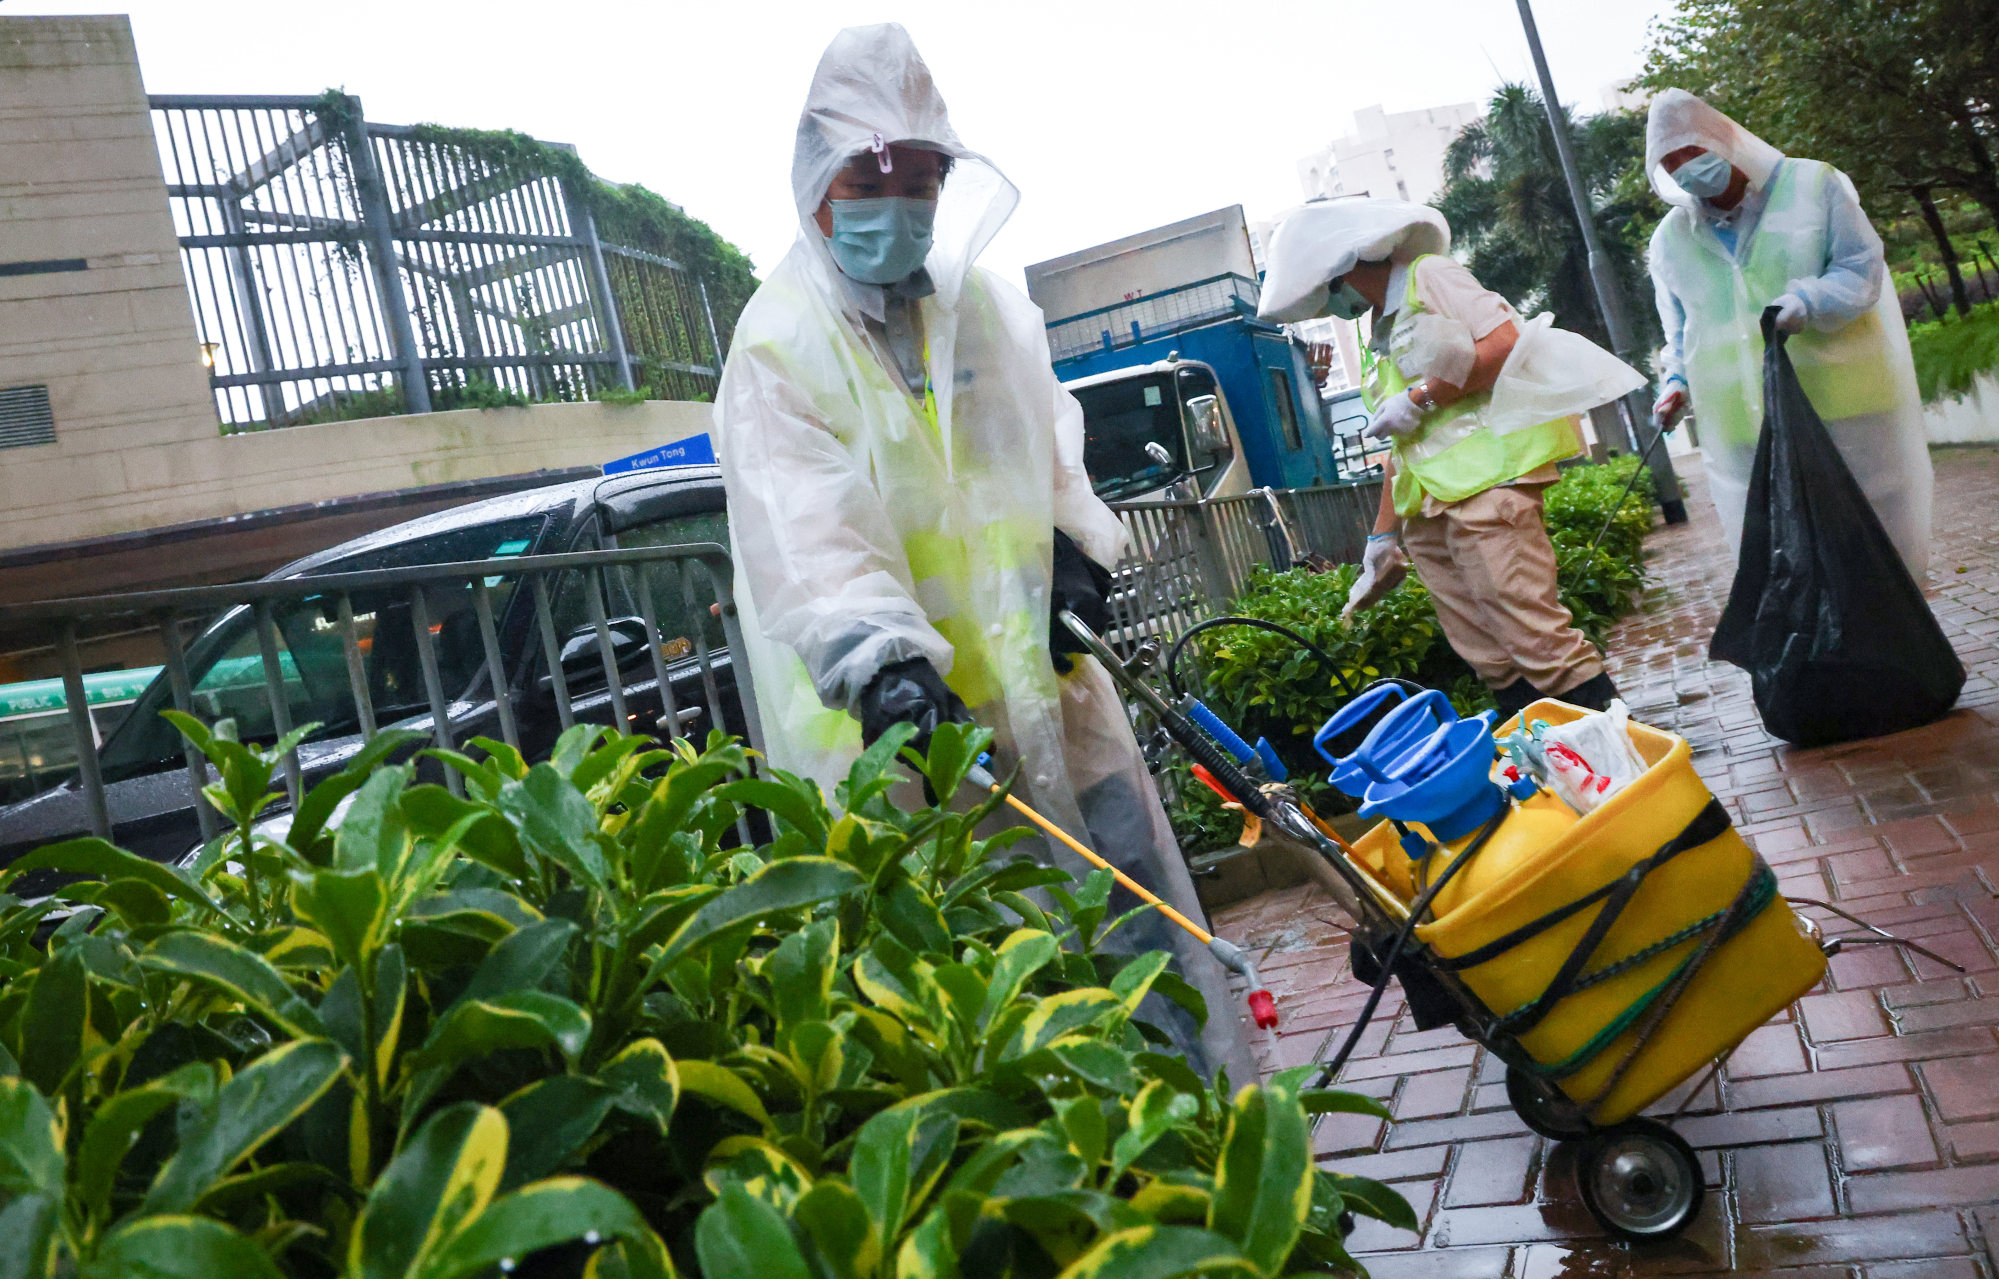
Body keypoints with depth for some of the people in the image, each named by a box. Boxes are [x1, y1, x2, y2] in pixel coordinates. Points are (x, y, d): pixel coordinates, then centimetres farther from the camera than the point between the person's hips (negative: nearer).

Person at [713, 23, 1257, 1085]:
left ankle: (1213, 1099, 27)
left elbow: (1049, 436, 24)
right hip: (903, 713, -6)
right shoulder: (782, 342, -8)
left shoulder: (987, 306, 12)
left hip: (1037, 669, 6)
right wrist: (882, 662, -35)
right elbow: (802, 527, -21)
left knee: (1129, 879, 11)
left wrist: (1077, 548, 6)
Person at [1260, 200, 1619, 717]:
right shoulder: (1380, 341, 26)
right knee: (1493, 661, 4)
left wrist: (1419, 398, -10)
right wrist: (1382, 537, 25)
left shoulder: (1428, 276, 3)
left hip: (1485, 482, -8)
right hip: (1429, 510, 8)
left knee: (1535, 636, -15)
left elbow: (1508, 342, -12)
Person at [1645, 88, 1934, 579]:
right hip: (1745, 434, 2)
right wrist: (1677, 381, 3)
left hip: (1841, 409, -2)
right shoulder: (1671, 239, 12)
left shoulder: (1811, 184, 3)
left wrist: (1809, 300, -21)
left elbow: (1862, 268, -1)